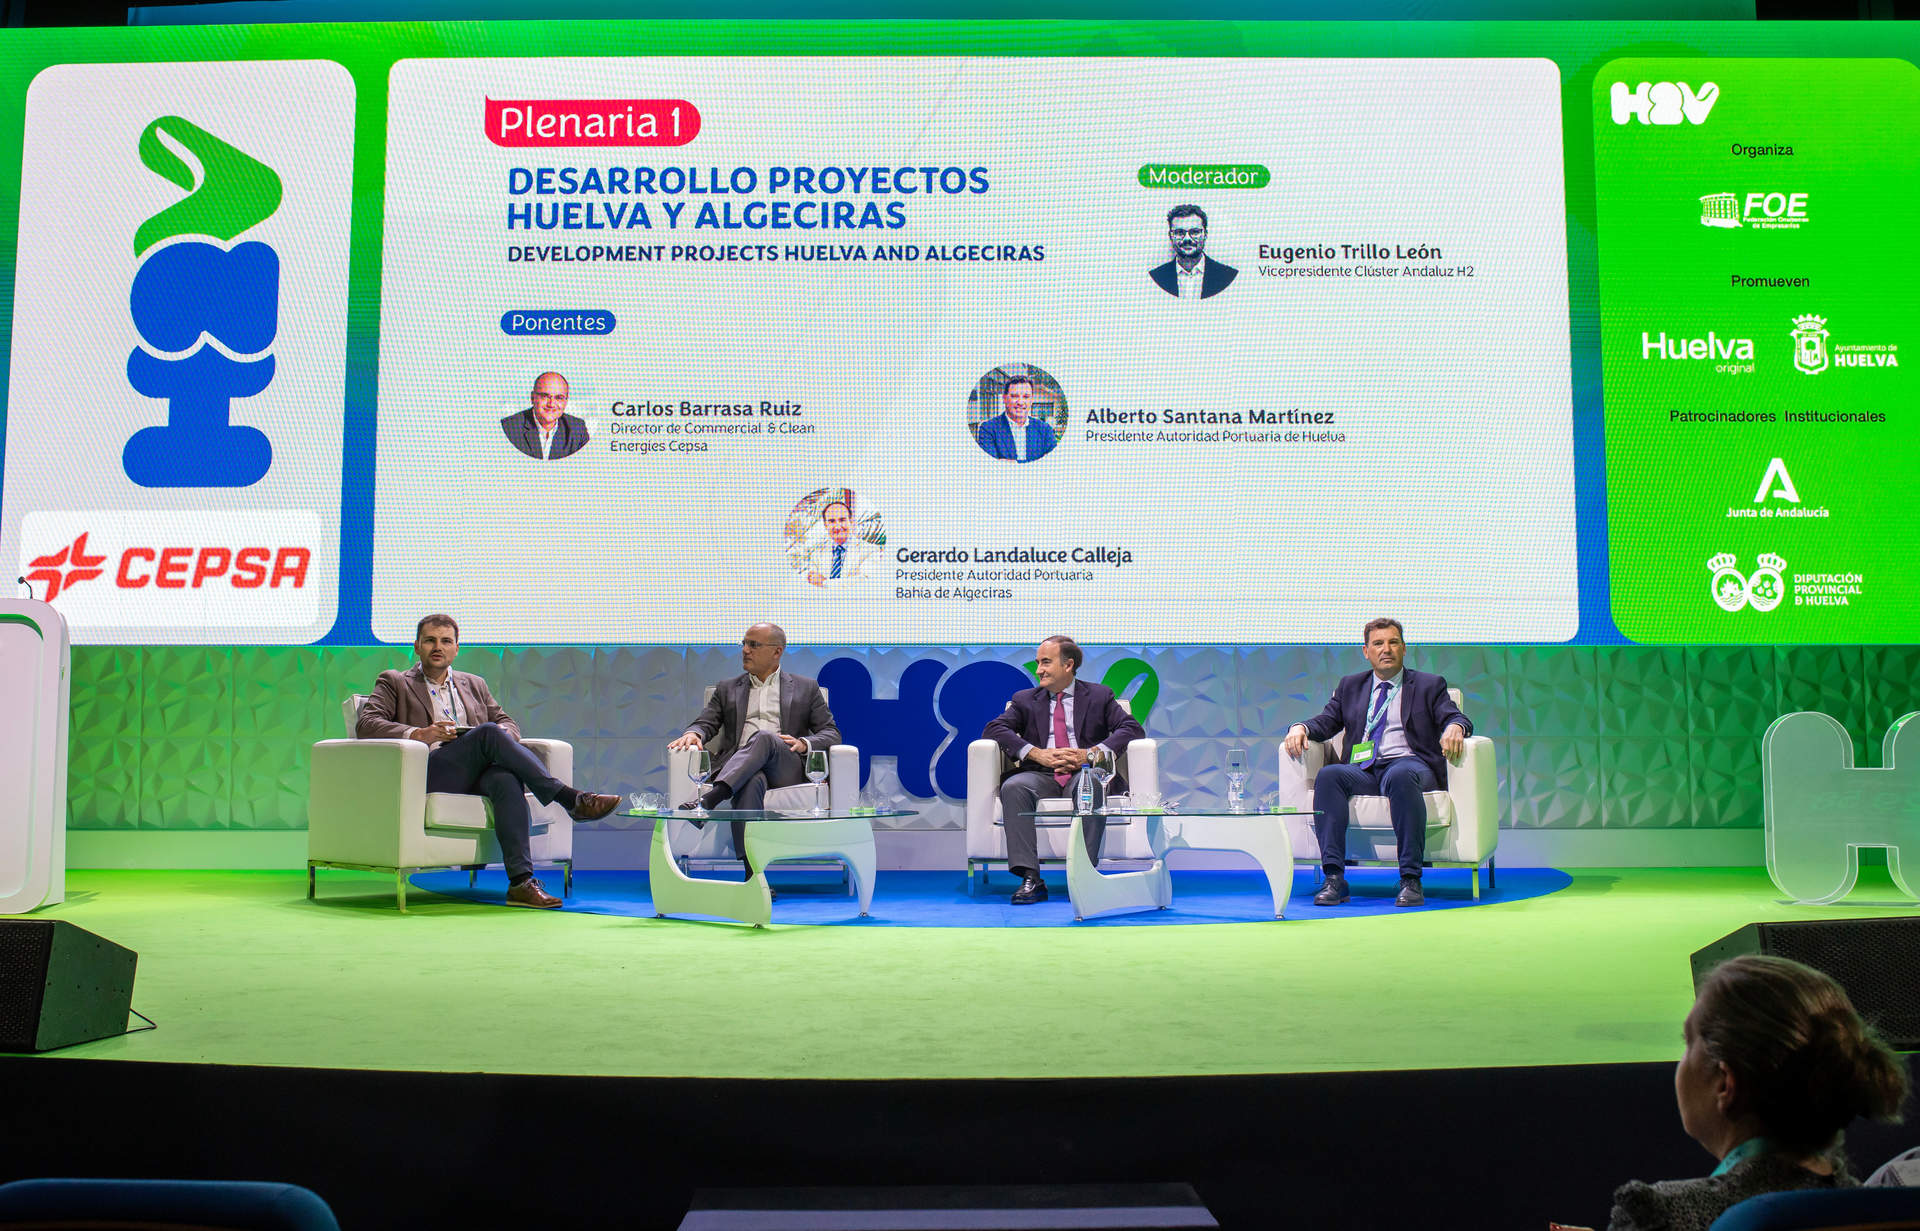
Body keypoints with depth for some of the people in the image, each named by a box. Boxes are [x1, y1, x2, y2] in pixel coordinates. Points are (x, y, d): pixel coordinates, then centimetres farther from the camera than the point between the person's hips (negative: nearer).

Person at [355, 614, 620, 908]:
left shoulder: (474, 685, 31)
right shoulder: (394, 682, 20)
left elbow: (508, 723, 24)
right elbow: (365, 725, 4)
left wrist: (500, 735, -4)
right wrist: (419, 734, -13)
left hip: (479, 774, 3)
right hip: (429, 774, -3)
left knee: (506, 779, -34)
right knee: (488, 732, -31)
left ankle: (520, 881, -43)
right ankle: (571, 799, -33)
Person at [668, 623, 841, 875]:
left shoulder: (806, 688, 21)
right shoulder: (727, 689, 27)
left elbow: (831, 733, 14)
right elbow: (705, 722, 17)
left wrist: (804, 743, -8)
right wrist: (694, 733, -9)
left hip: (787, 768, -1)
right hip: (740, 769, 1)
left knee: (764, 737, -37)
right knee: (752, 780, -40)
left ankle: (708, 800, -53)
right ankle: (753, 872, -54)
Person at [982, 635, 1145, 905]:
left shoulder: (1099, 695, 15)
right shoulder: (1025, 699, 19)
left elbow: (1131, 728, 2)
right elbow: (994, 729, 3)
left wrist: (1090, 754, -15)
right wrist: (1037, 753, -13)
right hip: (1041, 776, 2)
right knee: (1013, 787, -32)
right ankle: (1030, 879, -35)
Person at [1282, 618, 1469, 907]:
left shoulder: (1430, 685, 18)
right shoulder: (1350, 686, 25)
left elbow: (1457, 718, 5)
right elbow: (1326, 721, 16)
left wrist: (1454, 727, -20)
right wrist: (1301, 727, -7)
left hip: (1408, 762, -2)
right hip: (1362, 769, 2)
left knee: (1401, 776, -39)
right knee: (1328, 775, -31)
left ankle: (1411, 879, -39)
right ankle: (1334, 879, -36)